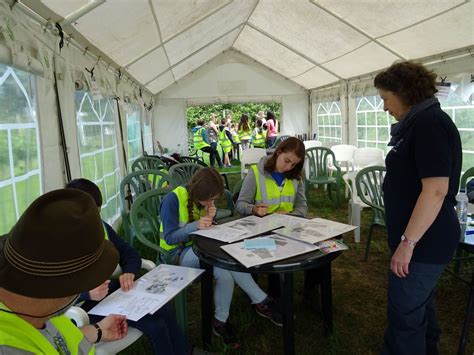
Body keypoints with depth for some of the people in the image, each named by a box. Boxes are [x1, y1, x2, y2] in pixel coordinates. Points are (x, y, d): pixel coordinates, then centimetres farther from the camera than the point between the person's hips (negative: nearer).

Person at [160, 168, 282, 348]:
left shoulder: (205, 201, 4)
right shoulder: (173, 200, -16)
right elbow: (169, 237, -17)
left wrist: (210, 219, -11)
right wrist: (196, 225, -30)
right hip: (179, 253, -6)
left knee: (225, 274, -29)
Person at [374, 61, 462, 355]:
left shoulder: (429, 124, -19)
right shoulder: (421, 122, 12)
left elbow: (436, 190, -27)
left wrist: (407, 242, -24)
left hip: (424, 242, -10)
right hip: (424, 238, 10)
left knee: (404, 314, 3)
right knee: (421, 303, 25)